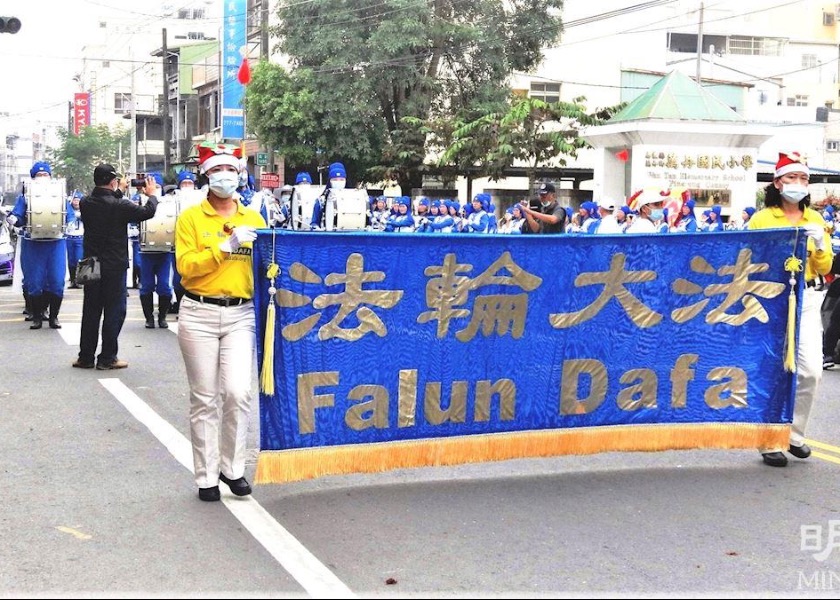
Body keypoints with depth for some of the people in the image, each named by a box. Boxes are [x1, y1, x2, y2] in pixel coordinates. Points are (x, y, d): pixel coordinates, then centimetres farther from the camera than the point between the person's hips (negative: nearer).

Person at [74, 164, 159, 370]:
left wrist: (119, 191, 24)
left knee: (90, 311, 13)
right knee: (114, 311, 4)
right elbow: (147, 212, -11)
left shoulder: (86, 204, -3)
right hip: (114, 266, -5)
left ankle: (86, 357, 18)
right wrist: (151, 194, 7)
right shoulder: (119, 205, -18)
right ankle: (107, 358, 7)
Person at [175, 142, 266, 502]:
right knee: (204, 398, 3)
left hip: (241, 314, 2)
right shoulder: (191, 218, 2)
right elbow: (186, 266, -8)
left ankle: (232, 468, 10)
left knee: (238, 392, -8)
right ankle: (206, 476, 13)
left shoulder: (253, 218, 11)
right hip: (199, 314, -2)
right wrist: (226, 245, -15)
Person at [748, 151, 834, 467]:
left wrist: (819, 245, -7)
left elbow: (825, 268, 10)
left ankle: (794, 434, 18)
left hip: (805, 300, 4)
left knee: (811, 370, -2)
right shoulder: (761, 219, -1)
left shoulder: (816, 219, 11)